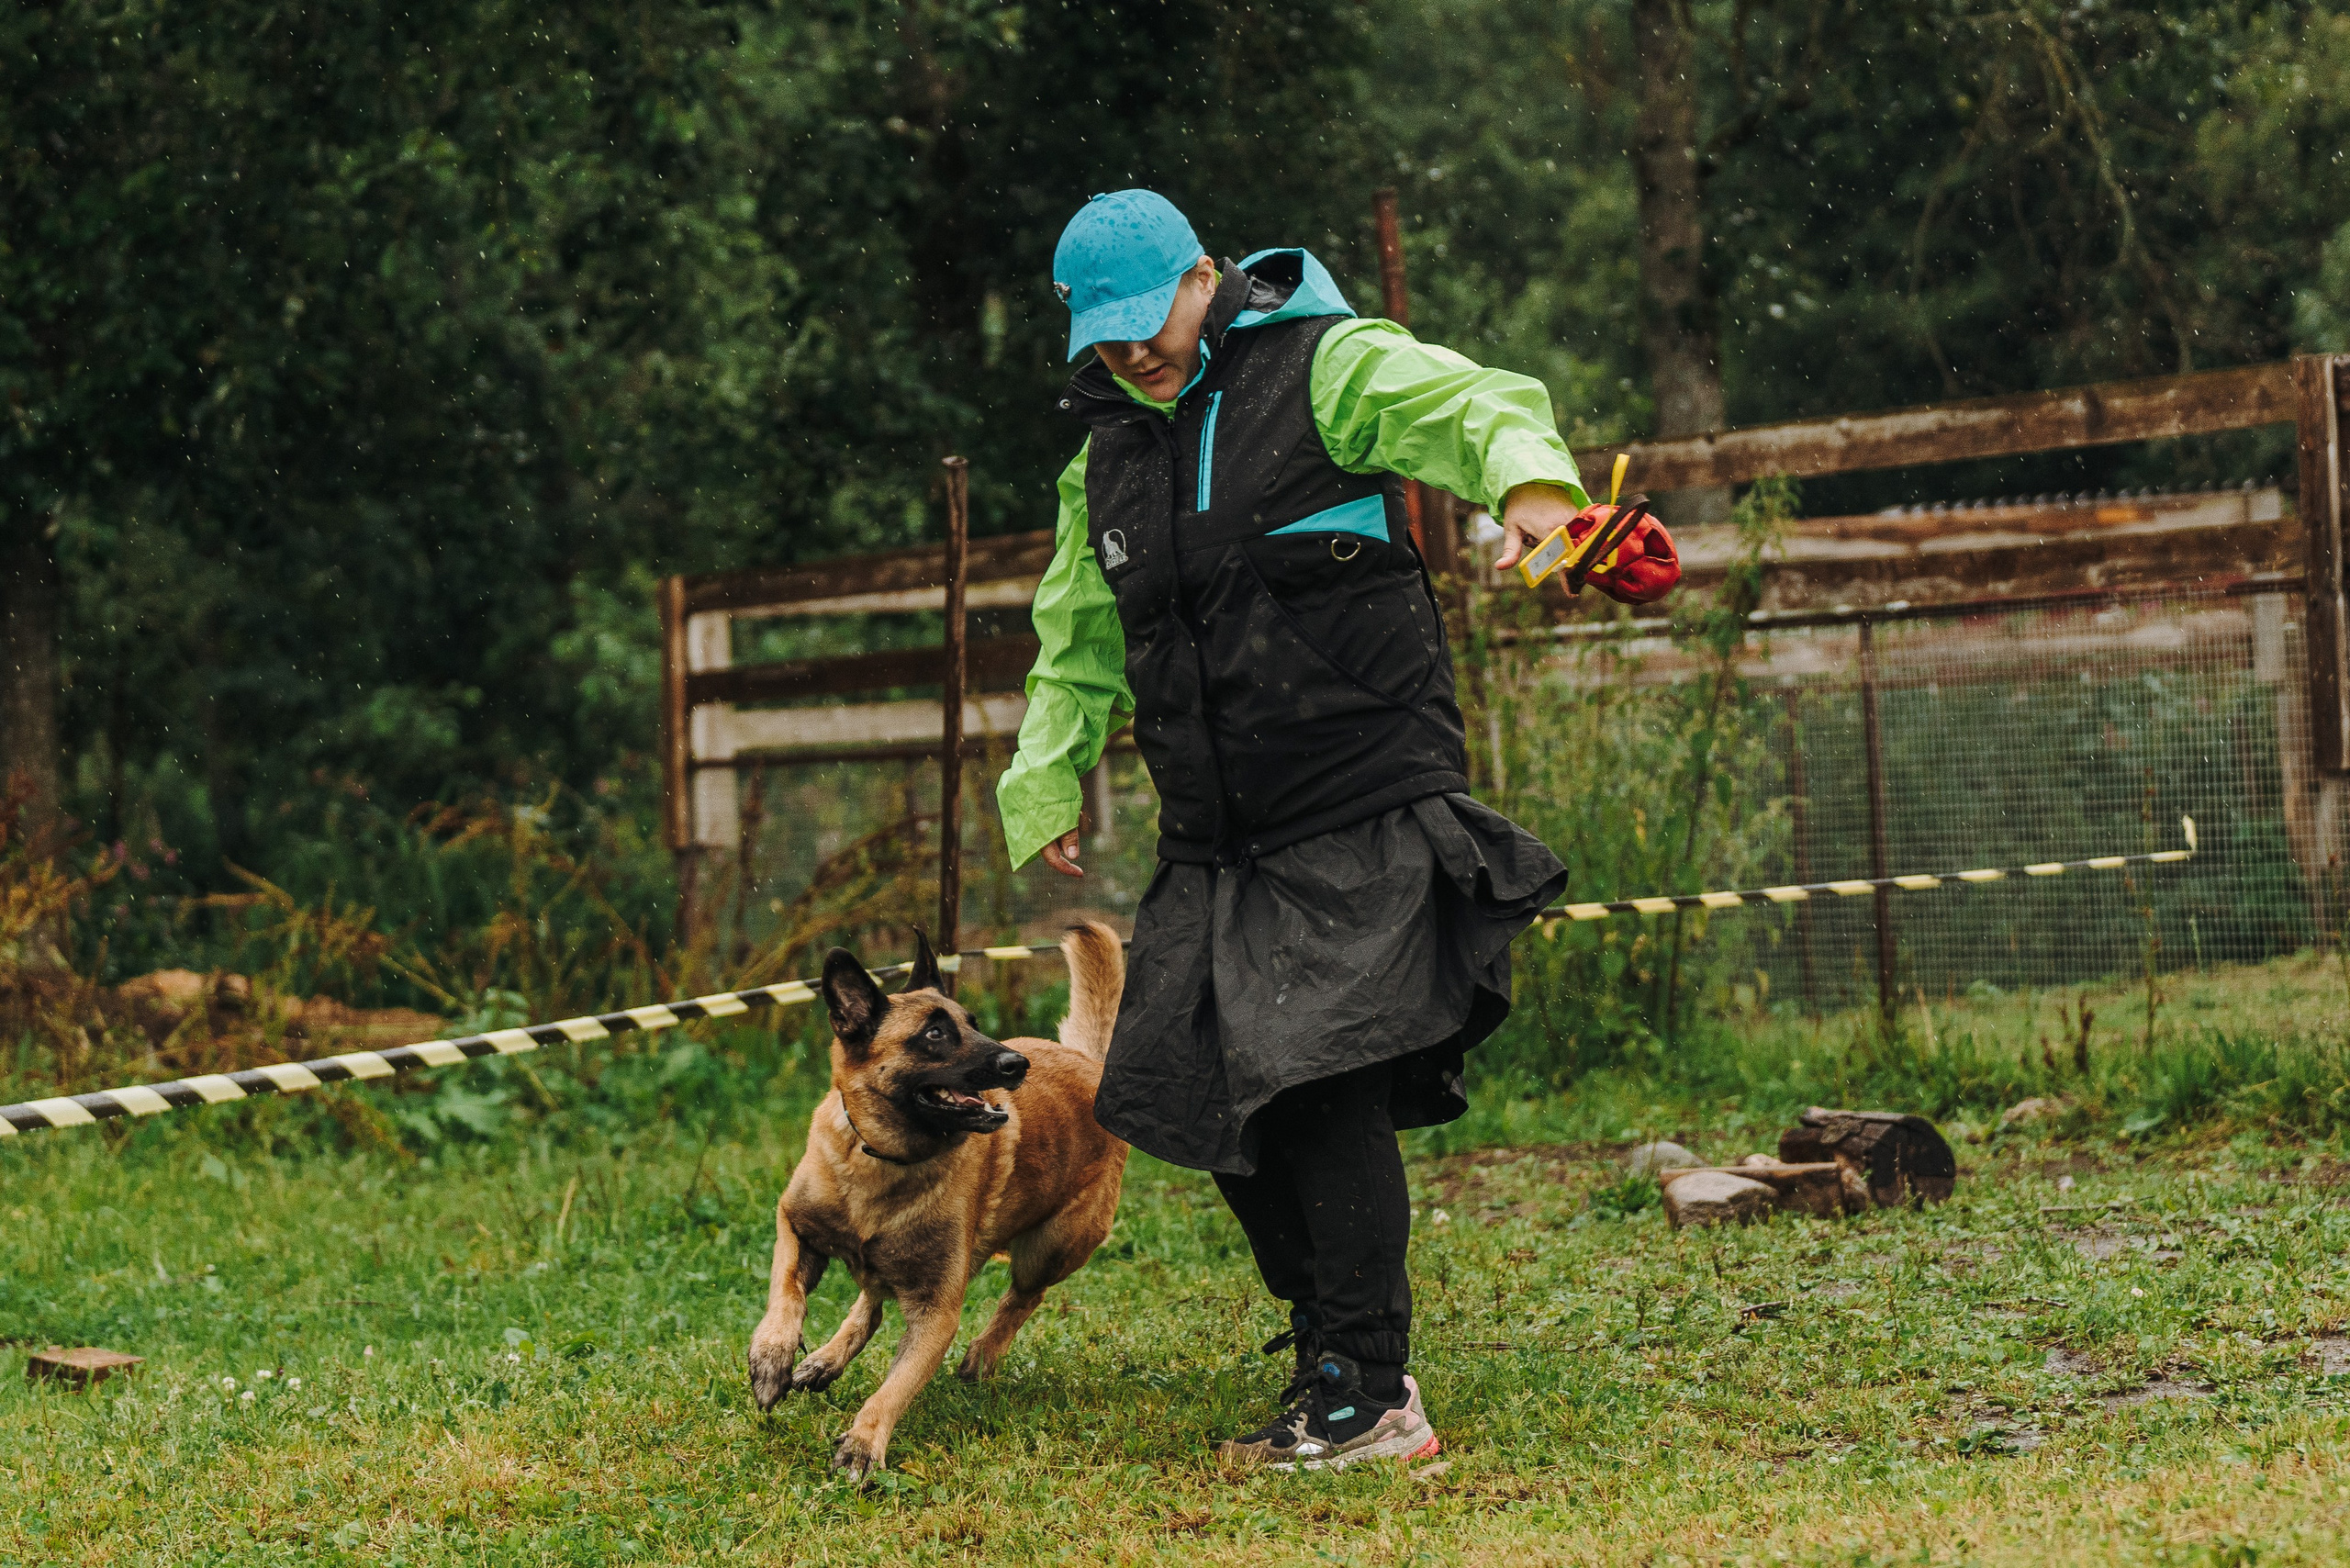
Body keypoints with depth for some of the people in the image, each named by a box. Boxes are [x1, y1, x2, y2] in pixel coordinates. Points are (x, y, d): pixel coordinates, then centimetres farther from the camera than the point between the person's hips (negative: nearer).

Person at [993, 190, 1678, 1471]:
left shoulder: (1326, 370, -5)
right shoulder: (1109, 453, 16)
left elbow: (1473, 404, -24)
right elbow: (1078, 644, 29)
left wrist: (1530, 480, -45)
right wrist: (1044, 786, 23)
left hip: (1366, 814, -7)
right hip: (1215, 840, 7)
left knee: (1320, 1085, -17)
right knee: (1213, 1101, 3)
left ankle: (1375, 1397, -11)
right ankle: (1330, 1364, 16)